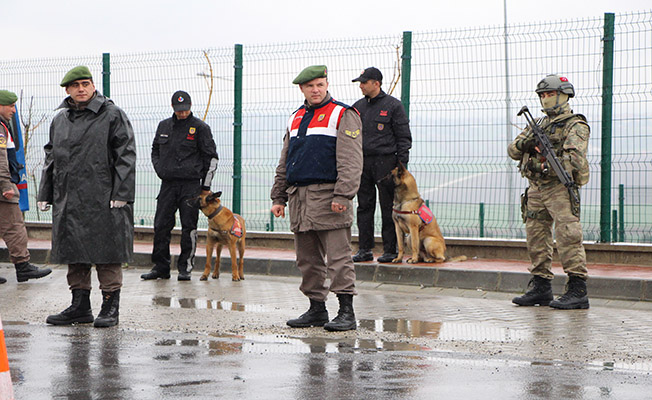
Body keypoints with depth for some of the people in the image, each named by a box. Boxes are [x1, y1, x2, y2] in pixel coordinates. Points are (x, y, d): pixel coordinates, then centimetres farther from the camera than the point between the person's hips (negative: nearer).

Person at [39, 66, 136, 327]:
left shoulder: (112, 116, -2)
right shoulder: (60, 120, 16)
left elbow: (126, 156, -7)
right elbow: (51, 158, 22)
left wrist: (120, 194, -14)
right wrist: (45, 195, 15)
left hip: (103, 199, -6)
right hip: (68, 201, 6)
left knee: (106, 251, -2)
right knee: (73, 252, 9)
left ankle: (110, 306, 6)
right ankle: (80, 305, 18)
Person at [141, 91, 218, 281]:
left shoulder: (200, 127, -2)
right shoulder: (164, 126, 12)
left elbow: (211, 158, 0)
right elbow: (155, 150, 27)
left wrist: (206, 186, -2)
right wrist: (159, 169, 9)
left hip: (191, 184, -4)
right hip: (168, 183, 4)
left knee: (189, 227, -2)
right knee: (161, 226, 2)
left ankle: (185, 268, 6)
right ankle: (160, 267, 9)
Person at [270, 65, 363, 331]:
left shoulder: (343, 115, -2)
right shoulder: (296, 119, 19)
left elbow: (350, 162, -11)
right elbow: (284, 164, 22)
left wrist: (342, 195, -20)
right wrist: (278, 197, 16)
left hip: (327, 196, -7)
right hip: (298, 197, 7)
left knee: (338, 257, -8)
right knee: (308, 259, 10)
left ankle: (346, 312, -6)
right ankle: (317, 309, 19)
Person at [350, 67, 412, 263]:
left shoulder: (393, 105, -1)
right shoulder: (358, 107, 13)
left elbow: (404, 137, -2)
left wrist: (402, 165, -8)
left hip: (385, 162, -5)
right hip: (362, 162, 5)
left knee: (388, 208, -3)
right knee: (364, 207, 6)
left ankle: (390, 249, 3)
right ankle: (364, 249, 11)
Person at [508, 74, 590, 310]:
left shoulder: (576, 126, -2)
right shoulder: (538, 125, 20)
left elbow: (574, 157, -17)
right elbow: (512, 151, 16)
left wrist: (549, 167, -28)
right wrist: (524, 144, -6)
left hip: (560, 187, -7)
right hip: (536, 190, 7)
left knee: (568, 237, -13)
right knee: (536, 237, 8)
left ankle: (578, 290, -13)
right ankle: (541, 288, 16)